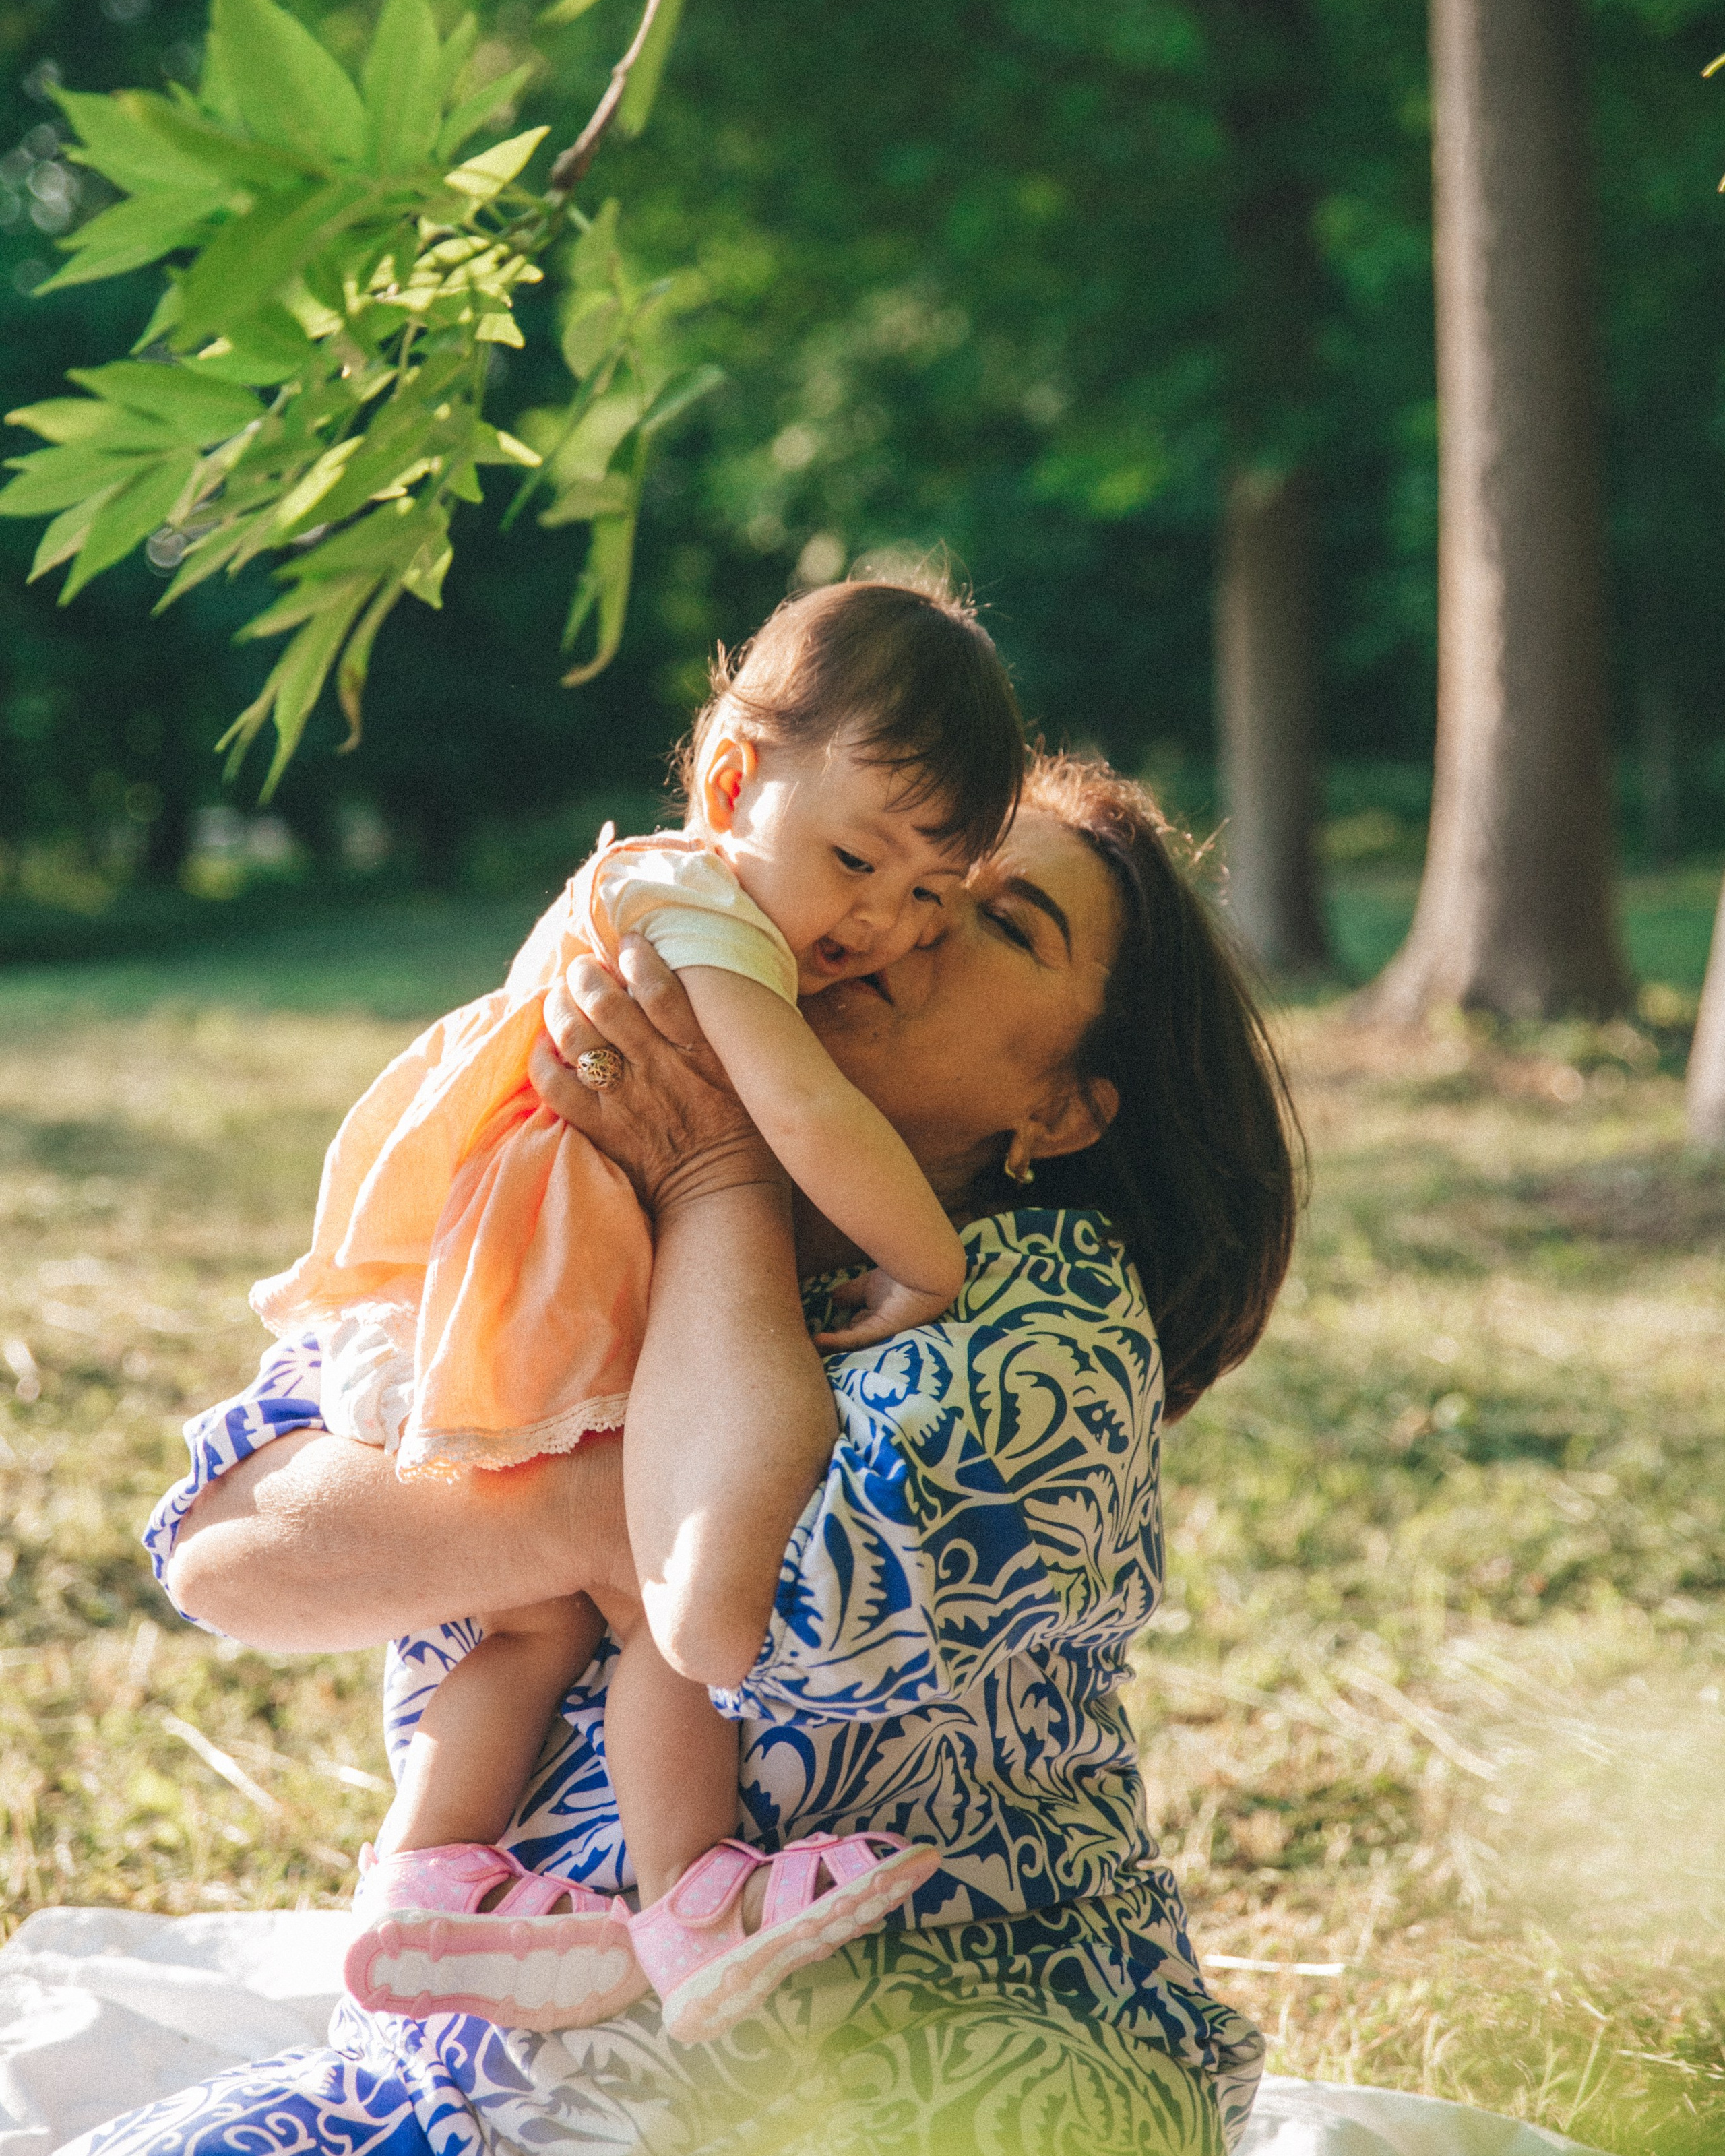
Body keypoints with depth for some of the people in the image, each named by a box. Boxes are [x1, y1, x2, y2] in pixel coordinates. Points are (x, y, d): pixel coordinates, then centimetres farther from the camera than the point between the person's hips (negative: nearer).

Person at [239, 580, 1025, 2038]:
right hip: (498, 1305, -10)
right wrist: (930, 1271, -22)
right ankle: (691, 1916, -4)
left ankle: (424, 1880, 15)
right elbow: (806, 1116, -31)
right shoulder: (700, 909, -19)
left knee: (549, 1614, 15)